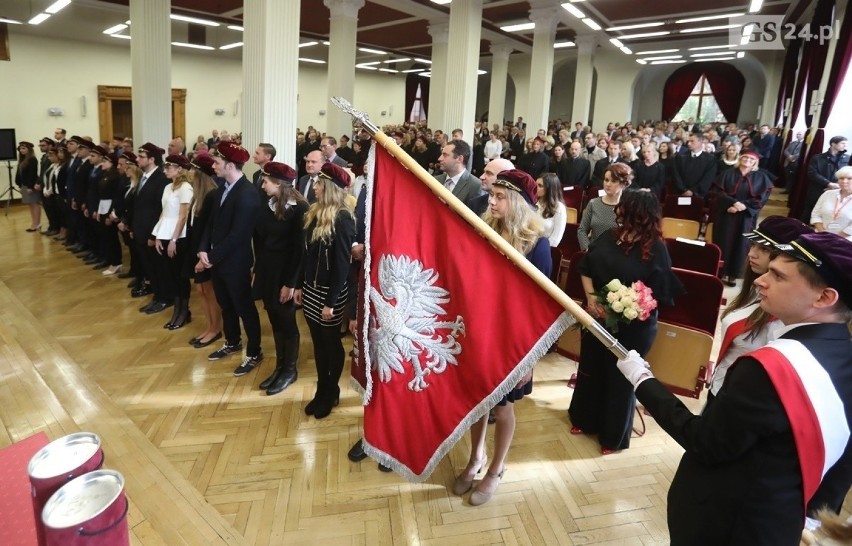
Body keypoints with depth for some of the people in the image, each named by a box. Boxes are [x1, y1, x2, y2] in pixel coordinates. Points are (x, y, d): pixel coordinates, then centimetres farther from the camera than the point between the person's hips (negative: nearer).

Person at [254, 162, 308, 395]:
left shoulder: (299, 209, -15)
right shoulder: (268, 206, 6)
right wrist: (257, 269, 9)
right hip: (267, 270, 7)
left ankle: (290, 370, 21)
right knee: (275, 321, 14)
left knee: (286, 321, 5)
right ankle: (280, 366, 28)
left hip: (285, 272, -7)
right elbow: (262, 240, 10)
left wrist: (291, 282, -15)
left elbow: (299, 248, -15)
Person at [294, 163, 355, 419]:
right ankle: (321, 390, 29)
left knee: (331, 343, 9)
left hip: (329, 291, -7)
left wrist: (331, 301, -18)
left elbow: (342, 263, -19)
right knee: (318, 342, 15)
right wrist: (300, 285, 13)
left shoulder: (343, 218, -18)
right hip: (311, 288, 7)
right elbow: (307, 253, 11)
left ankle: (331, 393, 27)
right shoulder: (315, 212, 6)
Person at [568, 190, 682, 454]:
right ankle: (584, 419, 42)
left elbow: (658, 295, -16)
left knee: (619, 377, 10)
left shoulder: (655, 249, -16)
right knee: (590, 368, 19)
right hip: (597, 316, 6)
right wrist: (591, 297, -10)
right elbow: (586, 268, 6)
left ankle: (614, 436, 31)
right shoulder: (609, 236, -1)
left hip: (632, 326, -5)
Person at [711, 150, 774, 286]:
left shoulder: (761, 177, 5)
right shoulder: (728, 174, 3)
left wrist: (744, 206, -15)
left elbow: (762, 198, -2)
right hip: (726, 214, -1)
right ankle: (721, 272, 9)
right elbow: (718, 192, -6)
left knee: (740, 244, 3)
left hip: (746, 216, 1)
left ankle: (732, 274, 10)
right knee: (724, 242, 0)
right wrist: (734, 203, -19)